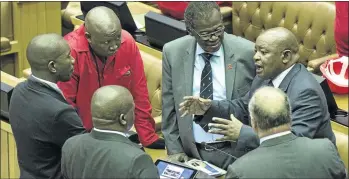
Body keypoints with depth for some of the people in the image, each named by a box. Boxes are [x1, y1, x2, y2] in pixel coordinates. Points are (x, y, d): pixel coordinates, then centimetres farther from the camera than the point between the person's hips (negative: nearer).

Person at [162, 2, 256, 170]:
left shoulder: (247, 52, -12)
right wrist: (174, 148, 0)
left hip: (236, 152, -1)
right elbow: (169, 106, 3)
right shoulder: (173, 52, -5)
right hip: (191, 152, 1)